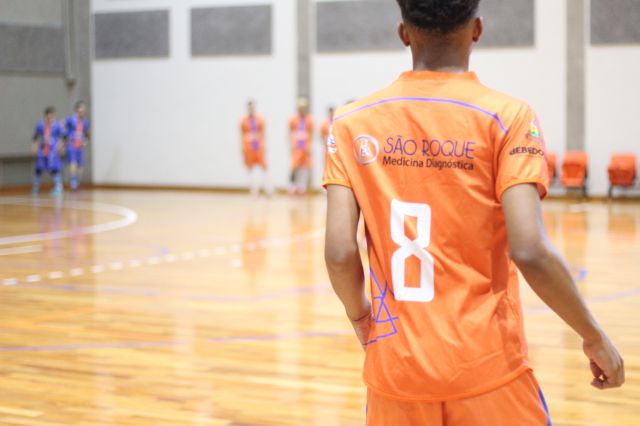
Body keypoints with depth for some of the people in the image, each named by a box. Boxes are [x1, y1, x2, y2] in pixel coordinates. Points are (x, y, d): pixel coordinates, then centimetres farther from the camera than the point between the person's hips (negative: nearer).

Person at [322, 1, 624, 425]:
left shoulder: (354, 123, 0)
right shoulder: (505, 116, -9)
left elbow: (340, 254, -6)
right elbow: (531, 252, -17)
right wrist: (595, 337, -3)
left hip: (393, 366, 3)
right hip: (485, 368, -3)